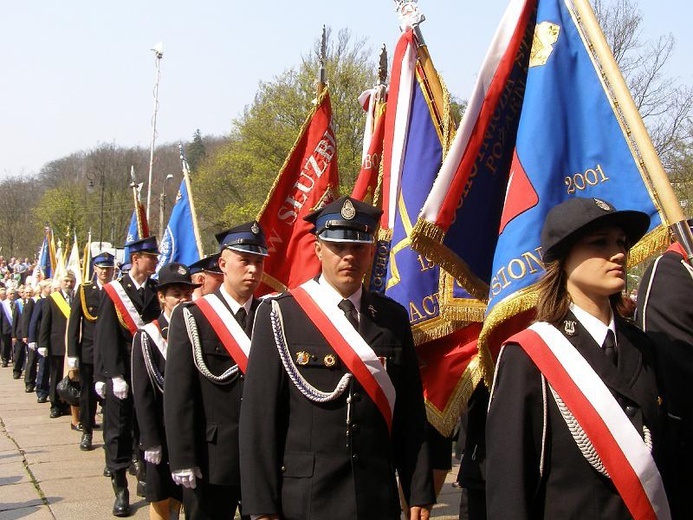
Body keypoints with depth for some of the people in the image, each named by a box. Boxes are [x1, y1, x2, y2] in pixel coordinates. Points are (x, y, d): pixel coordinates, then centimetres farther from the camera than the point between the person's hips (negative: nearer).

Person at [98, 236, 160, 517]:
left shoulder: (157, 291, 6)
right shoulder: (113, 292, -2)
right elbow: (107, 336, -6)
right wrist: (115, 375, -14)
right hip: (122, 371, -2)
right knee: (118, 428, 3)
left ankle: (146, 479, 22)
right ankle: (120, 489, 10)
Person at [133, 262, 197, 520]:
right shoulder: (147, 337, -7)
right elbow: (142, 394, -10)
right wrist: (151, 442, -14)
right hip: (164, 434, -3)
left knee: (185, 496, 12)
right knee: (161, 499, 6)